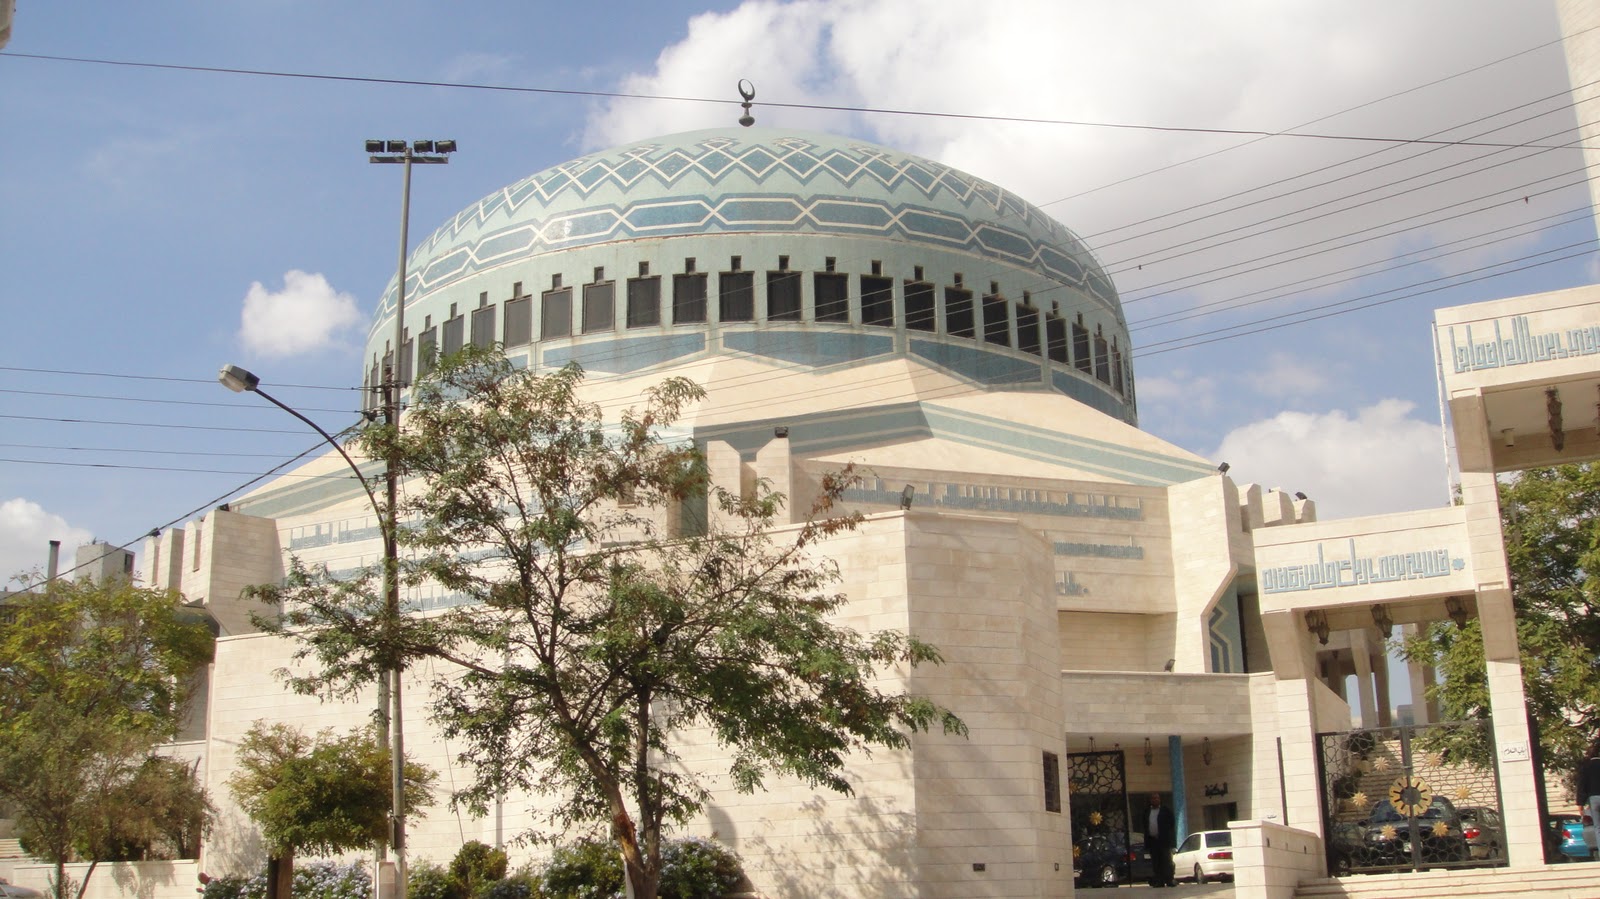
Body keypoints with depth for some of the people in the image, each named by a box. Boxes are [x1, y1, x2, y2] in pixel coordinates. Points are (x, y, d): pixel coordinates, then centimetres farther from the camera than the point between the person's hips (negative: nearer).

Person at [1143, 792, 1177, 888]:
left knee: (1166, 861, -6)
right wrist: (1146, 842, 7)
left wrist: (1171, 840, -7)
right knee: (1156, 863, 3)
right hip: (1152, 840, 4)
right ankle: (1159, 882, 4)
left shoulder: (1166, 811, 4)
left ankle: (1169, 880, -6)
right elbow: (1145, 828, 15)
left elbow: (1172, 825, 1)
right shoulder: (1147, 813, 15)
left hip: (1164, 840, -4)